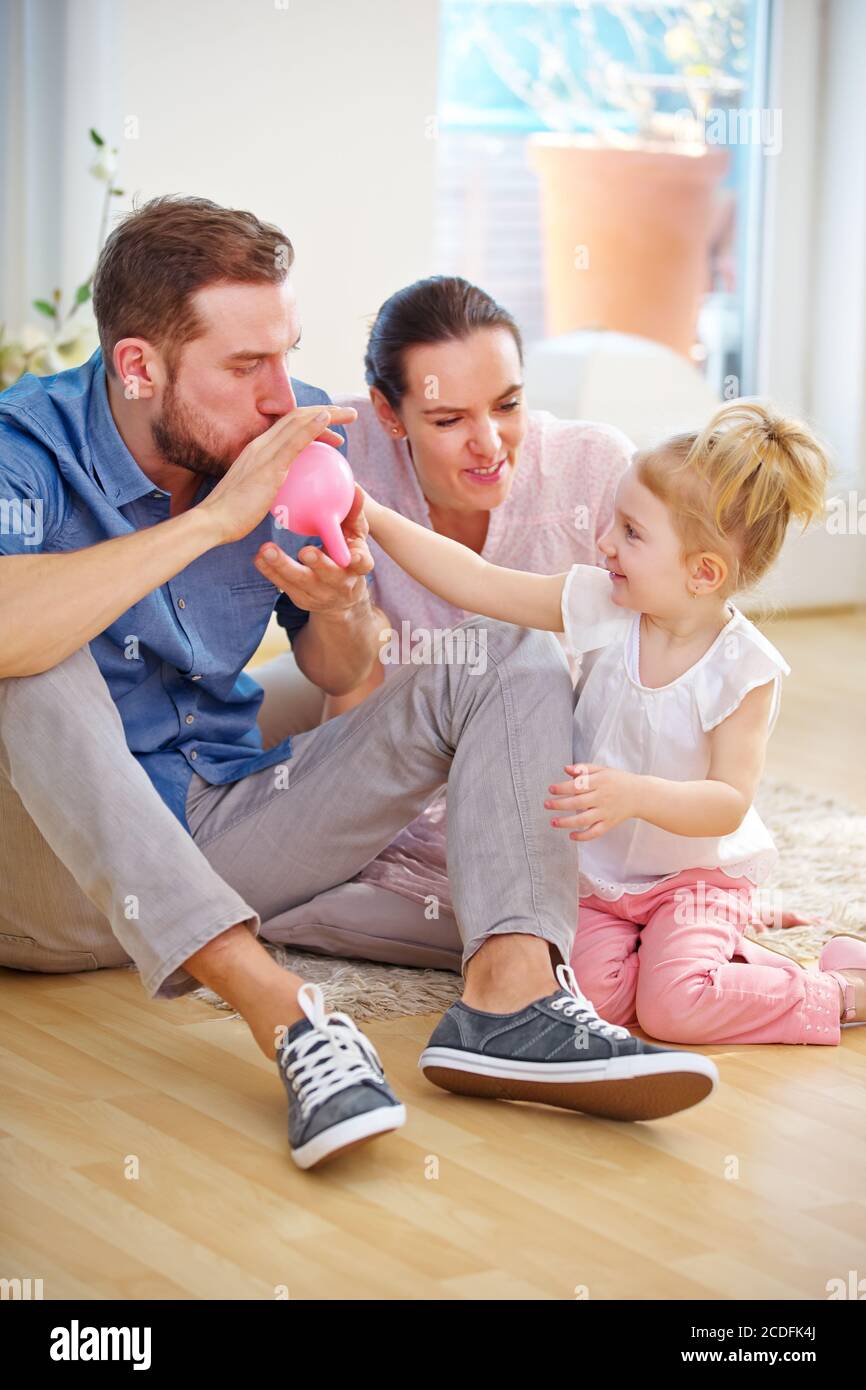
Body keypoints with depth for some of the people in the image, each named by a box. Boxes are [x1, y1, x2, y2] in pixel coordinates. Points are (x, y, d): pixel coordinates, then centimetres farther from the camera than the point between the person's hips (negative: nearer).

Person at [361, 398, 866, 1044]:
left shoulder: (743, 668, -19)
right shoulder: (605, 607, -9)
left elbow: (728, 804, -23)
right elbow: (479, 584, -8)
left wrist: (635, 795, -40)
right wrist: (374, 517, -14)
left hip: (699, 875, -4)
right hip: (600, 873, 4)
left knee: (674, 1008, -23)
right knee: (589, 992, -19)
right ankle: (726, 958, 8)